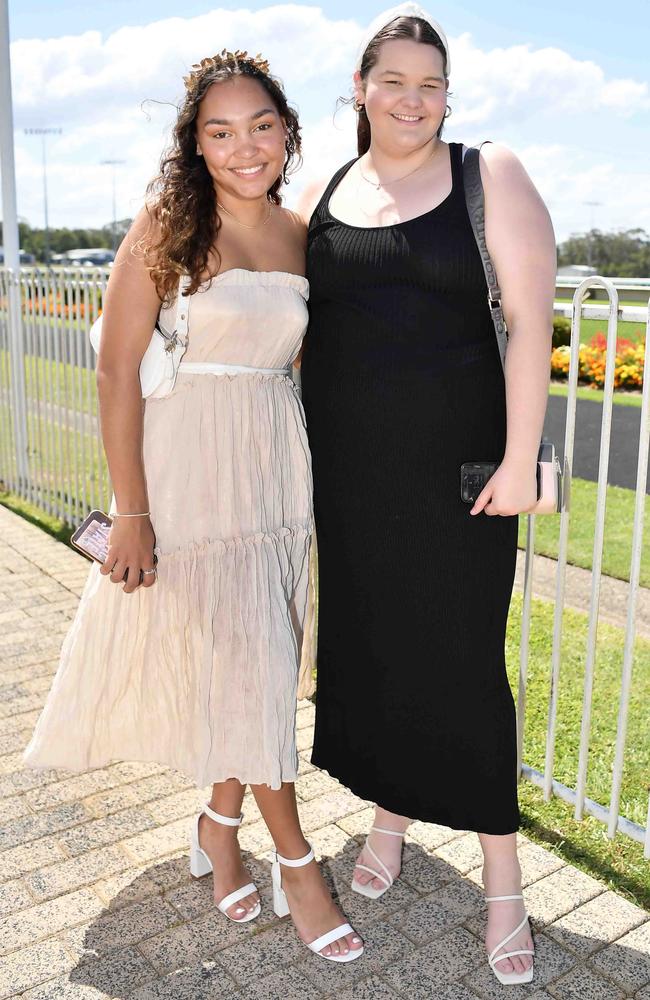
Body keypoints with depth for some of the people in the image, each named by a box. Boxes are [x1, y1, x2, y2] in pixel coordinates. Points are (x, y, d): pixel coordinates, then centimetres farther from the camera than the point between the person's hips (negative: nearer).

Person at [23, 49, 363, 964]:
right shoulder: (165, 228, -8)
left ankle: (219, 826, 33)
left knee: (265, 663, 11)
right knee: (246, 665, 0)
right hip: (189, 467, -5)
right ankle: (297, 862, 18)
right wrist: (132, 513, -13)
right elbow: (117, 373, -10)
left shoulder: (301, 237, 7)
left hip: (277, 465, 5)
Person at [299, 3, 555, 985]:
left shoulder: (490, 176, -2)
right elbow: (305, 332, 14)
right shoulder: (325, 195, 10)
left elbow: (531, 320, -8)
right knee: (366, 647, 13)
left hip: (454, 471, -4)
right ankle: (389, 818, 37)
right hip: (350, 474, 4)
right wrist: (300, 453, 9)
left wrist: (520, 459, -14)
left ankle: (504, 881, 19)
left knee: (463, 660, 1)